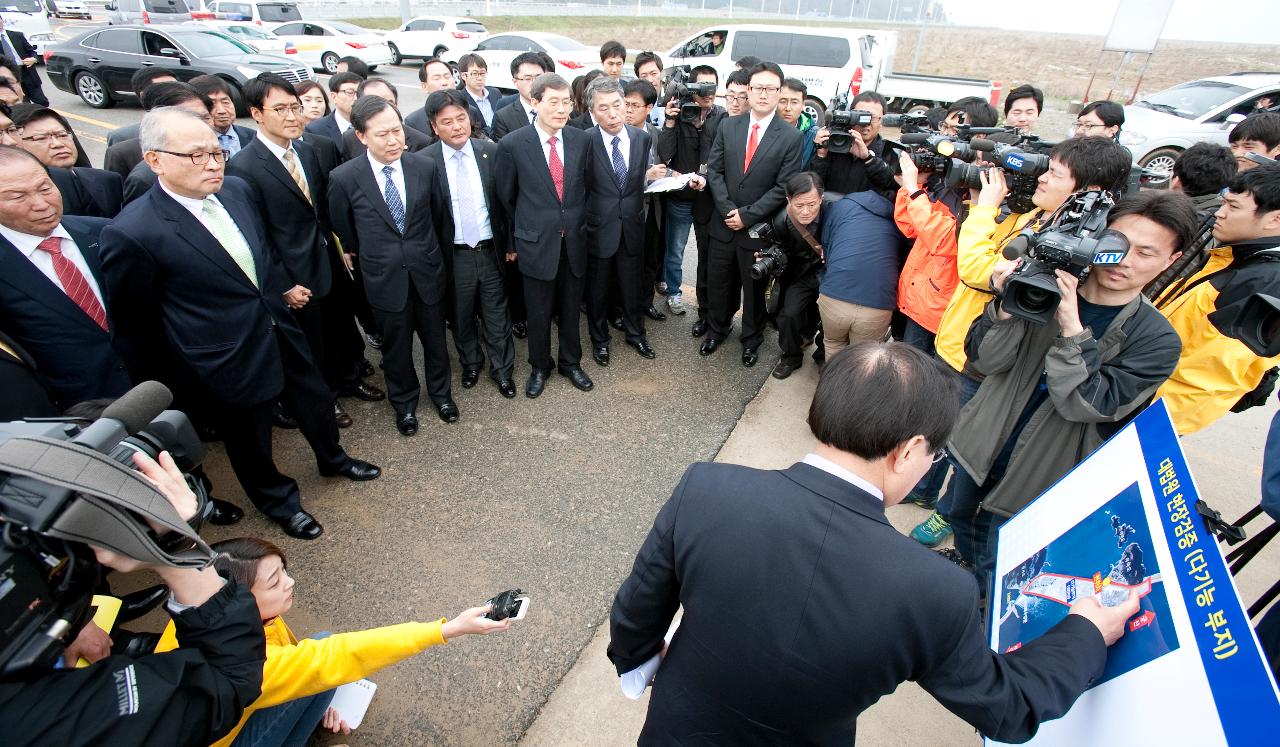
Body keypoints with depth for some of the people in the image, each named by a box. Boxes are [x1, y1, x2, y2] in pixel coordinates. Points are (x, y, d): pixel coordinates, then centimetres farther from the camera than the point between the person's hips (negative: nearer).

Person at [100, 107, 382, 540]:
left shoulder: (236, 191, -3)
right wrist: (159, 387, -3)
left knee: (316, 402, 23)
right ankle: (277, 500, 43)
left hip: (280, 330, 6)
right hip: (229, 360, -6)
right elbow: (133, 325, -11)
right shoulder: (133, 233, -22)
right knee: (249, 441, 16)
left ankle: (332, 458, 52)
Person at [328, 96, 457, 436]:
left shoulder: (426, 166, -7)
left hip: (427, 271, 1)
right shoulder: (343, 178, -12)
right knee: (396, 346, 14)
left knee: (435, 338, 16)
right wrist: (365, 256, 14)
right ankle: (404, 401, 37)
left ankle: (440, 391, 41)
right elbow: (342, 230, 5)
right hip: (384, 277, -1)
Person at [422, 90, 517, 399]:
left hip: (490, 251, 1)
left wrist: (509, 243, 3)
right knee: (462, 317, 16)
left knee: (497, 315, 10)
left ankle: (503, 370, 28)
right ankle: (470, 363, 39)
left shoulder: (491, 152, -3)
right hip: (453, 255, -1)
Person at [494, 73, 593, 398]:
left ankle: (570, 362, 36)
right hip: (536, 242, -2)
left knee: (571, 309, 16)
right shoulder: (512, 145, -9)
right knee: (538, 313, 11)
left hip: (574, 242, 3)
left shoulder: (581, 140, 0)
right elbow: (506, 199, 1)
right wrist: (512, 242, 6)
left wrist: (582, 227, 12)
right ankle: (540, 366, 33)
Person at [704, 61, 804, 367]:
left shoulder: (791, 137, -8)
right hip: (724, 224, 3)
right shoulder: (728, 126, 1)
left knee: (754, 289, 13)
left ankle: (751, 339, 34)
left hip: (758, 228, -2)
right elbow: (714, 170, 0)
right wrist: (728, 209, -12)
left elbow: (783, 188, -11)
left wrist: (747, 215, -15)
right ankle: (718, 329, 40)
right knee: (718, 283, 15)